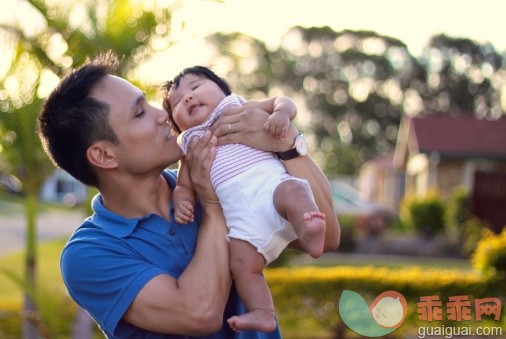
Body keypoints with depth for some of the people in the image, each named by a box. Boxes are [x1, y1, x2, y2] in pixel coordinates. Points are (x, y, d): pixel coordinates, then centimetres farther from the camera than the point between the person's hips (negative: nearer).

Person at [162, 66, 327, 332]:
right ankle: (262, 313, -15)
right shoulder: (190, 146, 29)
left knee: (291, 191, -35)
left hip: (272, 182, -3)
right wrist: (182, 202, 0)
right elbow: (184, 185, 24)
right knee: (242, 262, -15)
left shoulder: (243, 108, 24)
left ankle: (309, 235, -55)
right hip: (241, 215, 3)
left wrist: (281, 113, -7)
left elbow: (281, 101, 17)